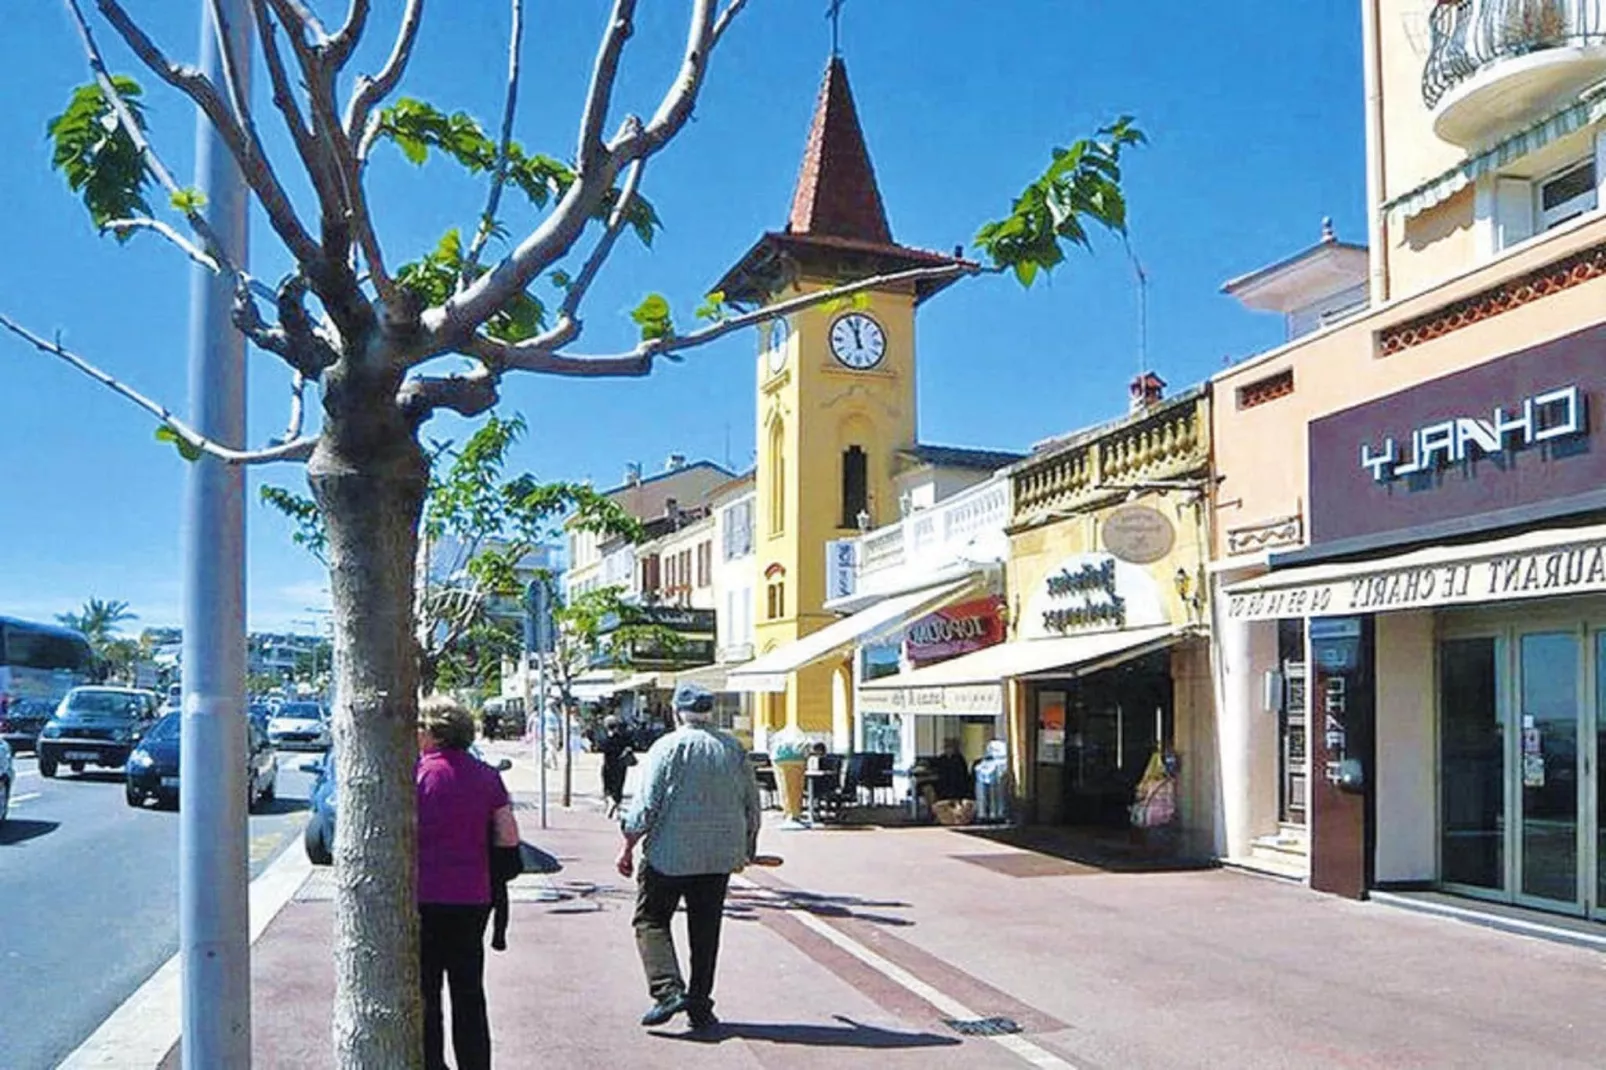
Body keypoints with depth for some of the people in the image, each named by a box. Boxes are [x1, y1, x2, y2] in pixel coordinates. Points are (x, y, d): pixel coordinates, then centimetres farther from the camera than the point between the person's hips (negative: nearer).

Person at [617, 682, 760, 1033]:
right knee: (705, 931, 11)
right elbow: (752, 806, 11)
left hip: (669, 854, -4)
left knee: (651, 920, 7)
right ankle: (700, 1007, 14)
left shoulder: (668, 747, -7)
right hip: (720, 856, 4)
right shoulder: (735, 750, 6)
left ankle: (668, 989, -9)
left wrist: (628, 846, -1)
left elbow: (647, 803, -11)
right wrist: (747, 849, 24)